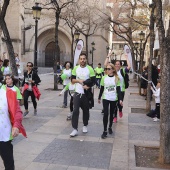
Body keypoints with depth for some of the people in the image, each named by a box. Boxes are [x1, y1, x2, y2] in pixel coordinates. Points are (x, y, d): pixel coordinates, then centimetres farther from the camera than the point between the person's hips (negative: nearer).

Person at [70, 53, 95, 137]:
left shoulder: (90, 69, -6)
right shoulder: (75, 68, 3)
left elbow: (93, 81, -6)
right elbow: (72, 80, 6)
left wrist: (88, 86, -24)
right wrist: (78, 80, -14)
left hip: (86, 93, -1)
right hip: (77, 92, 1)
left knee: (86, 110, 12)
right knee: (75, 110, -7)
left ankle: (85, 126, 32)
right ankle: (75, 129, -3)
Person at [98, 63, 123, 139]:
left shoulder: (116, 78, -4)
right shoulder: (104, 78, -2)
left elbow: (118, 89, -3)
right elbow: (102, 89, 6)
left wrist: (120, 99, -10)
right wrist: (99, 98, 10)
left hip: (114, 99, 0)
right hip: (105, 98, 0)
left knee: (111, 114, 12)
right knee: (106, 114, -7)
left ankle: (110, 127, 31)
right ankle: (105, 131, 0)